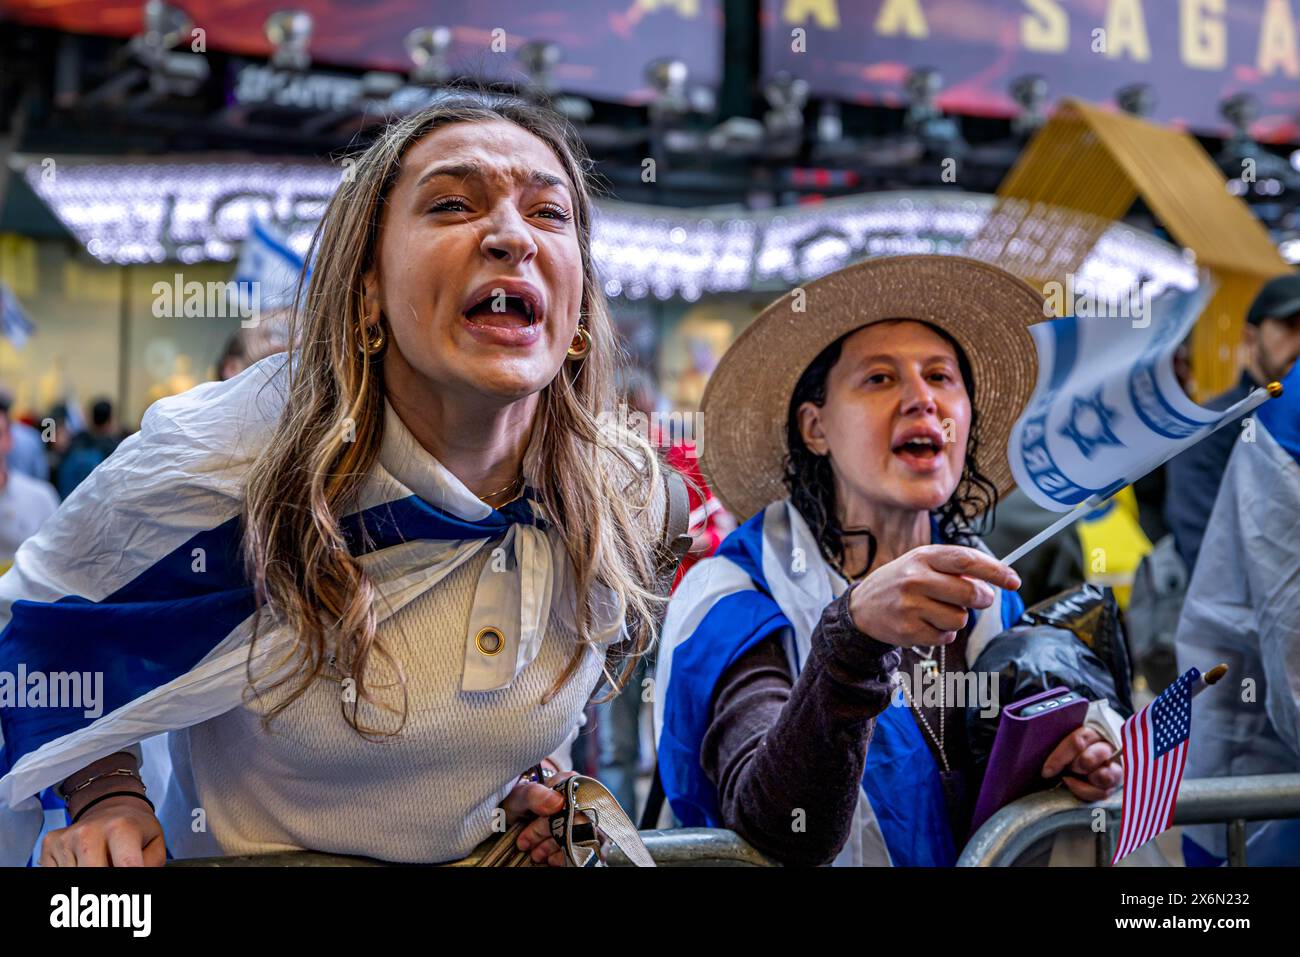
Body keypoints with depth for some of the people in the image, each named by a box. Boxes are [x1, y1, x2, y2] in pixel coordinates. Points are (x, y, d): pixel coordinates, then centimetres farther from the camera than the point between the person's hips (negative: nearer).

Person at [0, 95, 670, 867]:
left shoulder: (626, 499, -9)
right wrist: (108, 796, -11)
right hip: (229, 854, -4)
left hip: (486, 857, 4)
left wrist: (521, 776, 0)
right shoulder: (213, 467, -19)